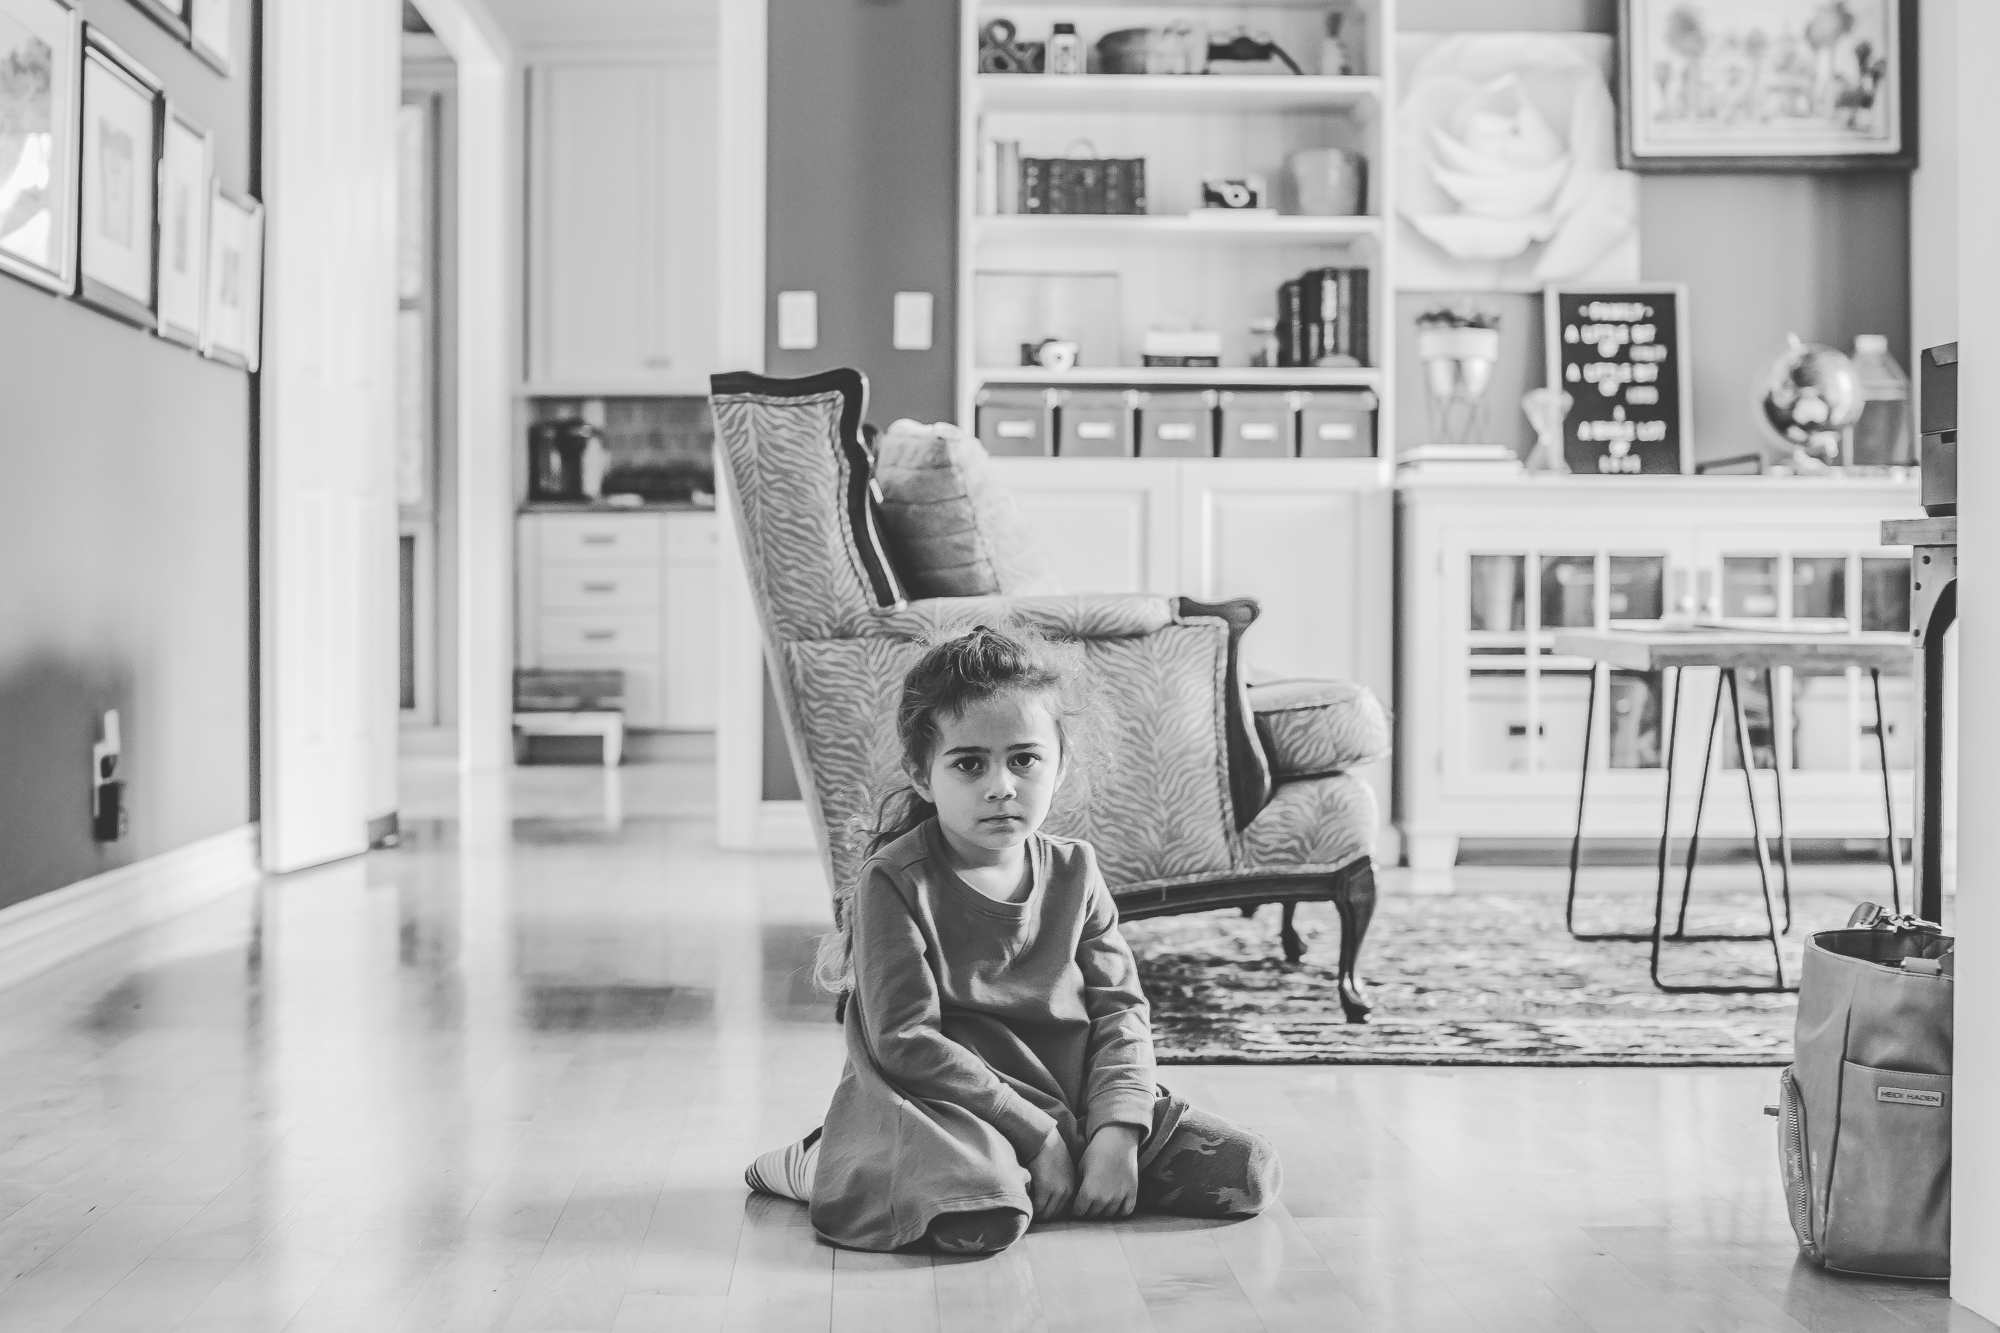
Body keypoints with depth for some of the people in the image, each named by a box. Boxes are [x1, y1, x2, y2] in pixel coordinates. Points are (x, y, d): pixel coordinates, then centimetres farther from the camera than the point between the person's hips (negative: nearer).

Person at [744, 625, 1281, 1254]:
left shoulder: (1073, 870, 4)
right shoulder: (895, 882, -12)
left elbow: (1120, 1010, 2)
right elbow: (906, 1041, -17)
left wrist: (1116, 1132, -15)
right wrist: (1036, 1135, -19)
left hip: (1070, 1098, 6)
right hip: (949, 1105, -5)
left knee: (1250, 1173, -4)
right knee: (980, 1218, -37)